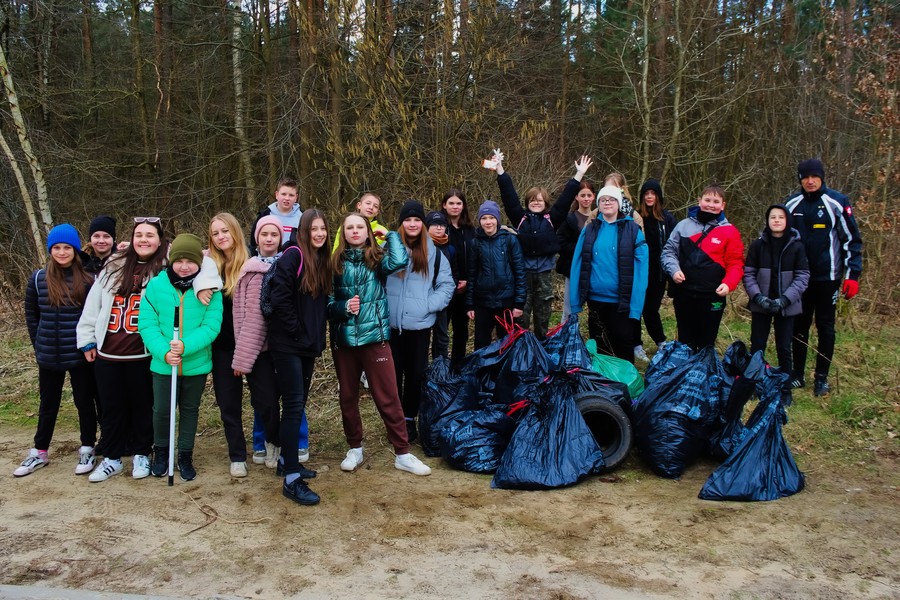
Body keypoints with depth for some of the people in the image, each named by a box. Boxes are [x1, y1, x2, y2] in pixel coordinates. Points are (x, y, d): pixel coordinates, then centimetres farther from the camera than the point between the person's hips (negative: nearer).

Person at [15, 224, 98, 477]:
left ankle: (87, 450, 24)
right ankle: (39, 452, 29)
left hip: (81, 355, -3)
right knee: (48, 404, 16)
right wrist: (39, 344, 8)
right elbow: (31, 314, 10)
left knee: (84, 401, 10)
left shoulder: (88, 279, -8)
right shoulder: (38, 278, 0)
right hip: (49, 356, 3)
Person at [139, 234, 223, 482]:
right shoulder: (156, 285, -8)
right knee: (162, 410, 12)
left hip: (197, 364, 0)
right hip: (162, 364, 0)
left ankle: (186, 456, 35)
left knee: (190, 410, 17)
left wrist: (186, 346, -29)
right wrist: (164, 352, -22)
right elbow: (147, 324, -9)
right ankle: (161, 451, 38)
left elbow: (211, 326, -15)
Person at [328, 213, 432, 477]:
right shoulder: (335, 263, 3)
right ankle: (354, 449, 30)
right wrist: (343, 307, -16)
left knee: (388, 398, 0)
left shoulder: (378, 259, 0)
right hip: (343, 340, 2)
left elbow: (400, 260, -23)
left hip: (375, 337, -2)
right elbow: (327, 303, 5)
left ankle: (402, 454, 10)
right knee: (348, 397, 13)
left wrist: (391, 234, -7)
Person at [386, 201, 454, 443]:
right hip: (391, 323, -1)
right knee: (393, 372, 7)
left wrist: (429, 305, -5)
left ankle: (409, 418, 25)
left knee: (416, 373, 9)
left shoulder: (433, 252, 4)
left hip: (420, 323, 1)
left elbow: (447, 284, 6)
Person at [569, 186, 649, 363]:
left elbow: (641, 266, -8)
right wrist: (576, 299, -3)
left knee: (623, 346, 7)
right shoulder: (589, 229, 4)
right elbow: (577, 264, 2)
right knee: (598, 347, 15)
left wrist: (636, 302, -15)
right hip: (595, 298, 3)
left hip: (621, 300, -3)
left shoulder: (631, 229, -4)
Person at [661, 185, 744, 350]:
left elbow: (736, 264, -3)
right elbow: (669, 251, 7)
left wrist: (728, 283, -20)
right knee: (685, 343, 13)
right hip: (683, 294, 2)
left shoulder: (730, 231, -2)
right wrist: (673, 269, -11)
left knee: (706, 345, 9)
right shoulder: (684, 225, 4)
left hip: (713, 297, -2)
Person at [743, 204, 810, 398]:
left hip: (786, 306, 0)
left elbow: (802, 277, -4)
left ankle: (785, 389, 17)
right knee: (757, 347, 4)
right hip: (761, 305, 1)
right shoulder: (758, 244, 0)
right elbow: (748, 273, 0)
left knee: (784, 349, 6)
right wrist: (758, 296, -13)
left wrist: (785, 299, -14)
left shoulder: (796, 246, -3)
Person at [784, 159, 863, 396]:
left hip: (827, 278, -3)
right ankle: (798, 374, 19)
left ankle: (822, 378, 16)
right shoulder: (792, 203, 4)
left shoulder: (837, 202, -6)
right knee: (799, 326, 9)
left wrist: (853, 275, -8)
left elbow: (852, 240, -4)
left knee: (825, 327, 6)